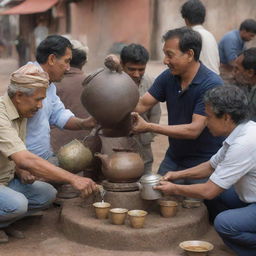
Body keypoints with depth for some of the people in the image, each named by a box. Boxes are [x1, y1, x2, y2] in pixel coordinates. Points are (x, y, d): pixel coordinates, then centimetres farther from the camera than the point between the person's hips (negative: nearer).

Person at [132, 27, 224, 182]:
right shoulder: (168, 77, -2)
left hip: (203, 163, -6)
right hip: (173, 157, 6)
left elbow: (194, 130, -26)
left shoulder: (212, 85, -22)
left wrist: (149, 127, -28)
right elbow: (142, 105, -4)